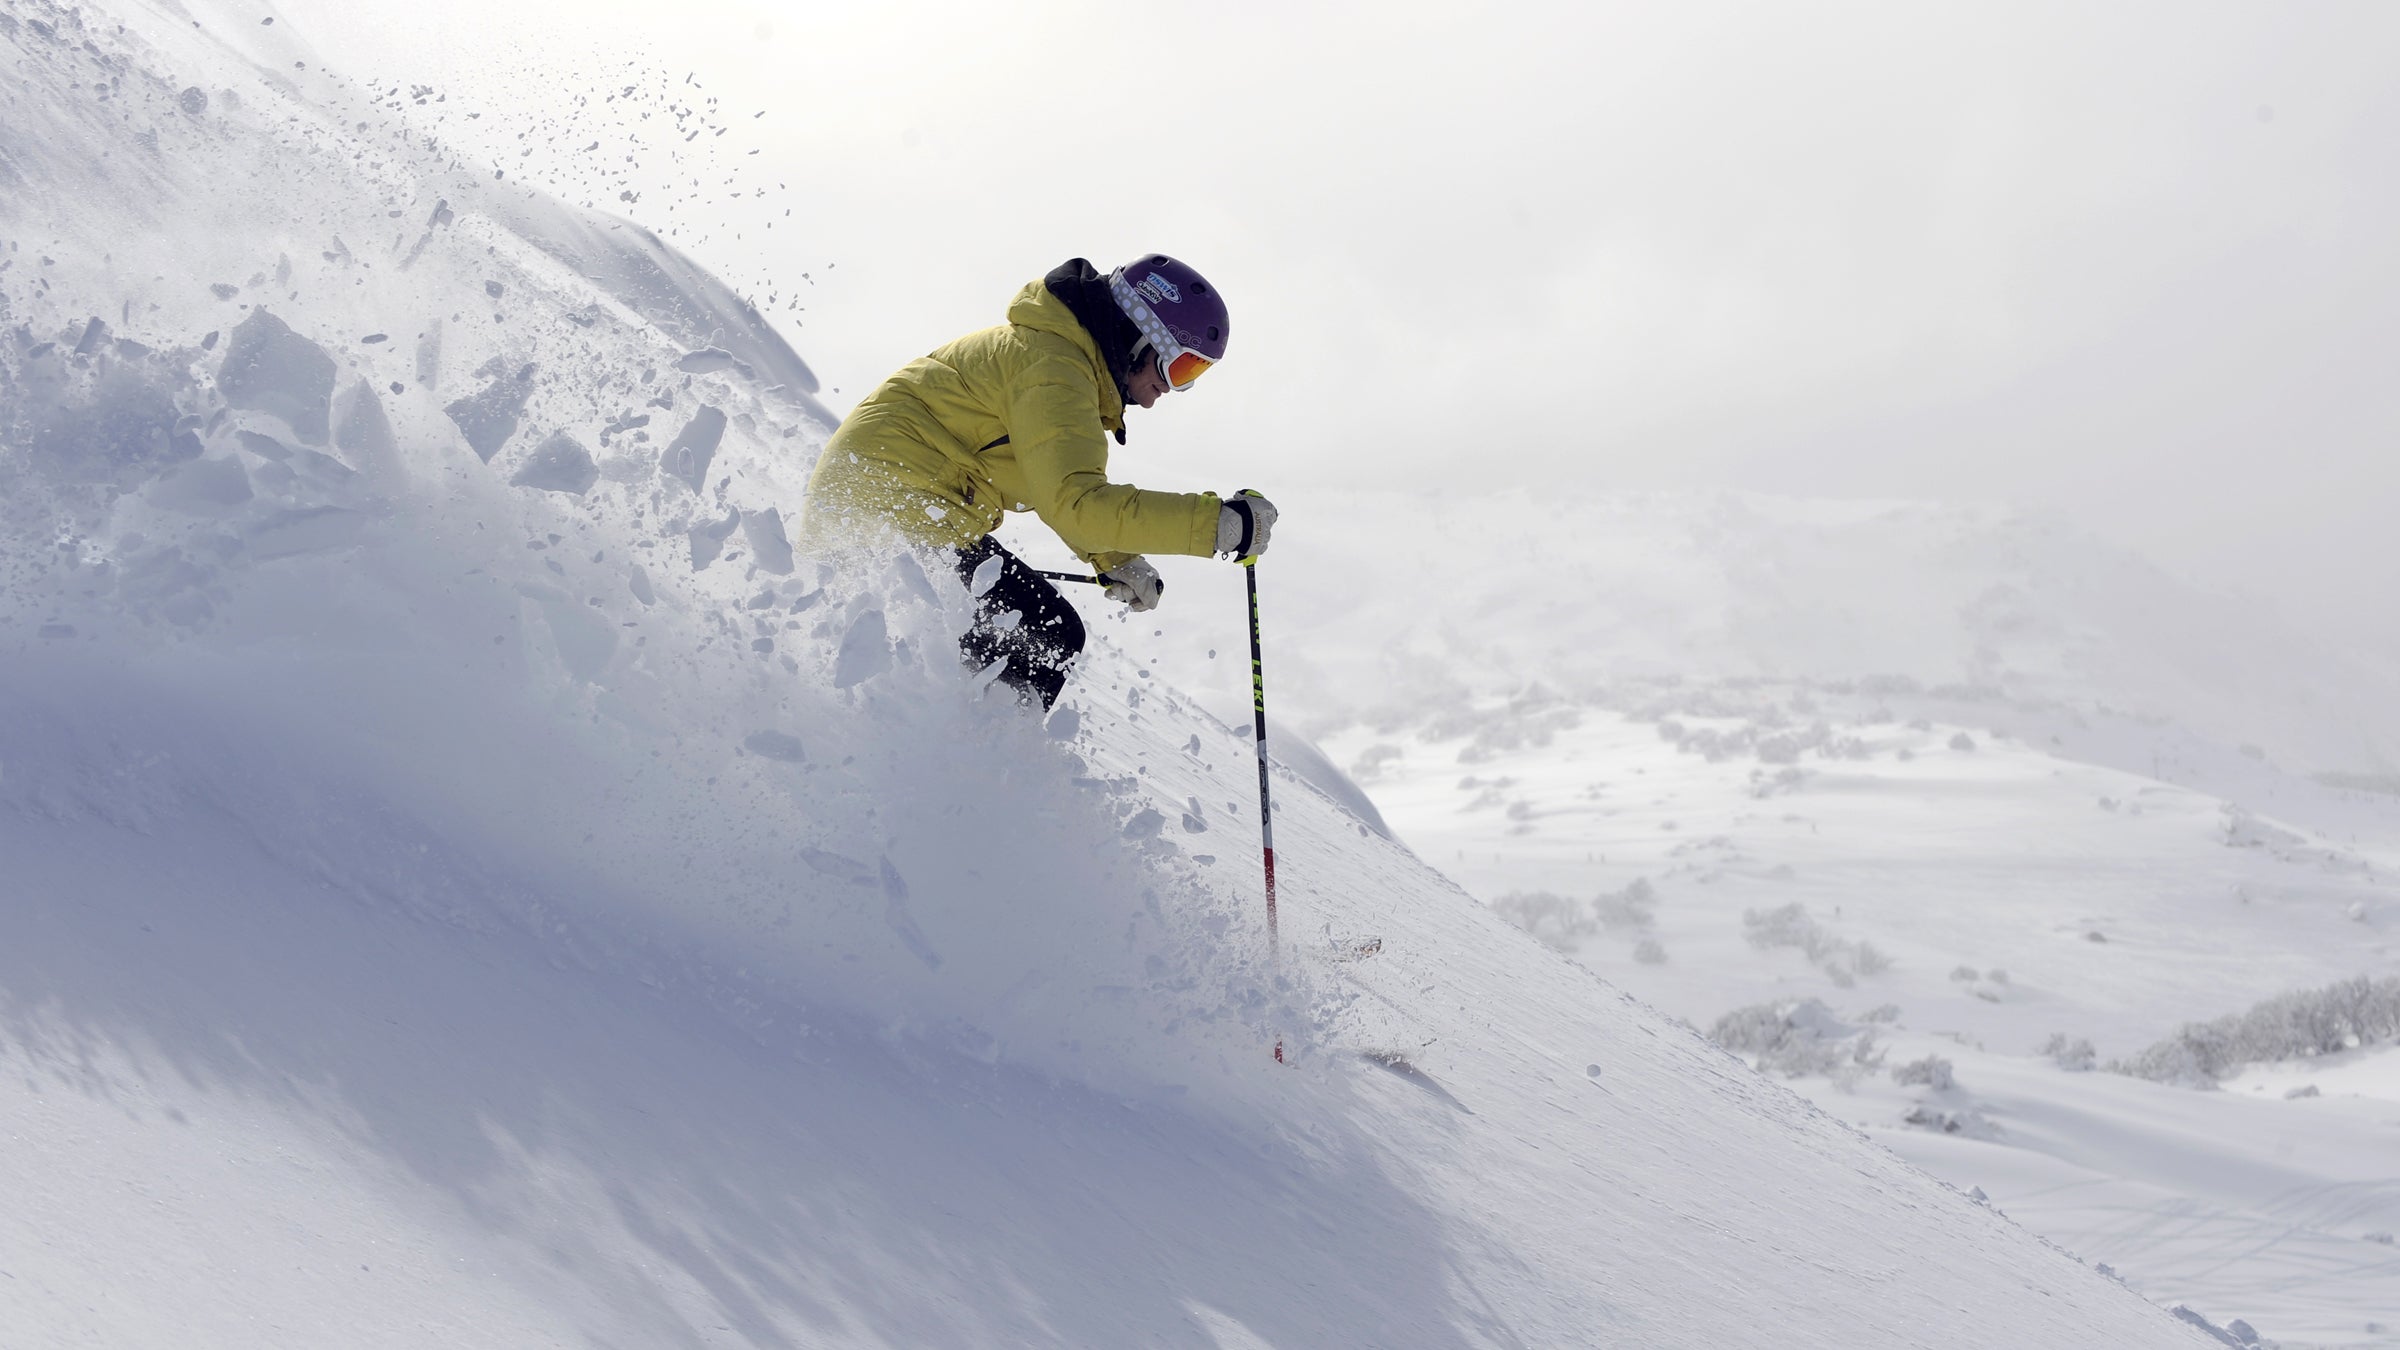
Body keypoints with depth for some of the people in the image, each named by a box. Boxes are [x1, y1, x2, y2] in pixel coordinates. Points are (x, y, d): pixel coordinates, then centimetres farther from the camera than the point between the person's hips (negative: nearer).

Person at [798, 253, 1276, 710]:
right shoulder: (1052, 367, -17)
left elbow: (1063, 485, 27)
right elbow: (1074, 505, -27)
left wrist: (1114, 560, 11)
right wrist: (1218, 523, -28)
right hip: (898, 508, -11)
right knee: (1050, 637, -11)